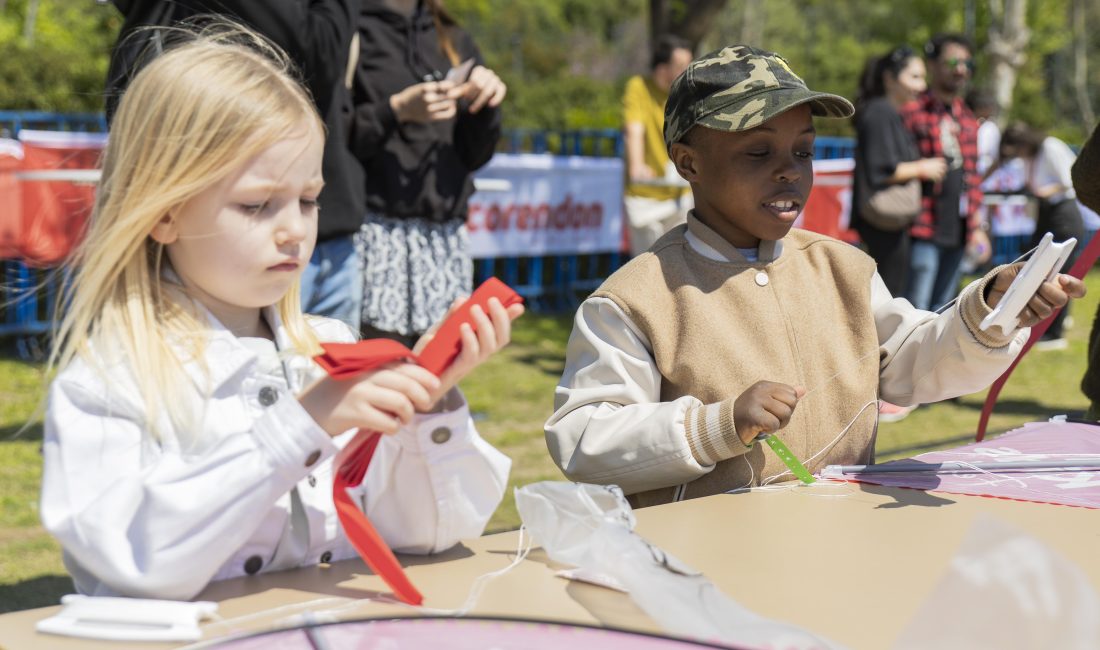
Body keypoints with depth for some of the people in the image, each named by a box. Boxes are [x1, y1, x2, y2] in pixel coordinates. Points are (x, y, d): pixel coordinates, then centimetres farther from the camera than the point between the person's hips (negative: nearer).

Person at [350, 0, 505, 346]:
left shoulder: (453, 41, 18)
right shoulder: (353, 29, 2)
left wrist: (485, 102, 0)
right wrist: (396, 110, -15)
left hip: (447, 232, 5)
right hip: (376, 229, -5)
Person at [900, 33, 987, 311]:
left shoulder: (967, 119, 17)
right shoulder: (912, 112, -6)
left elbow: (972, 176, 20)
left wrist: (976, 226, 15)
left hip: (958, 233, 7)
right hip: (924, 229, -7)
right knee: (915, 311, -11)